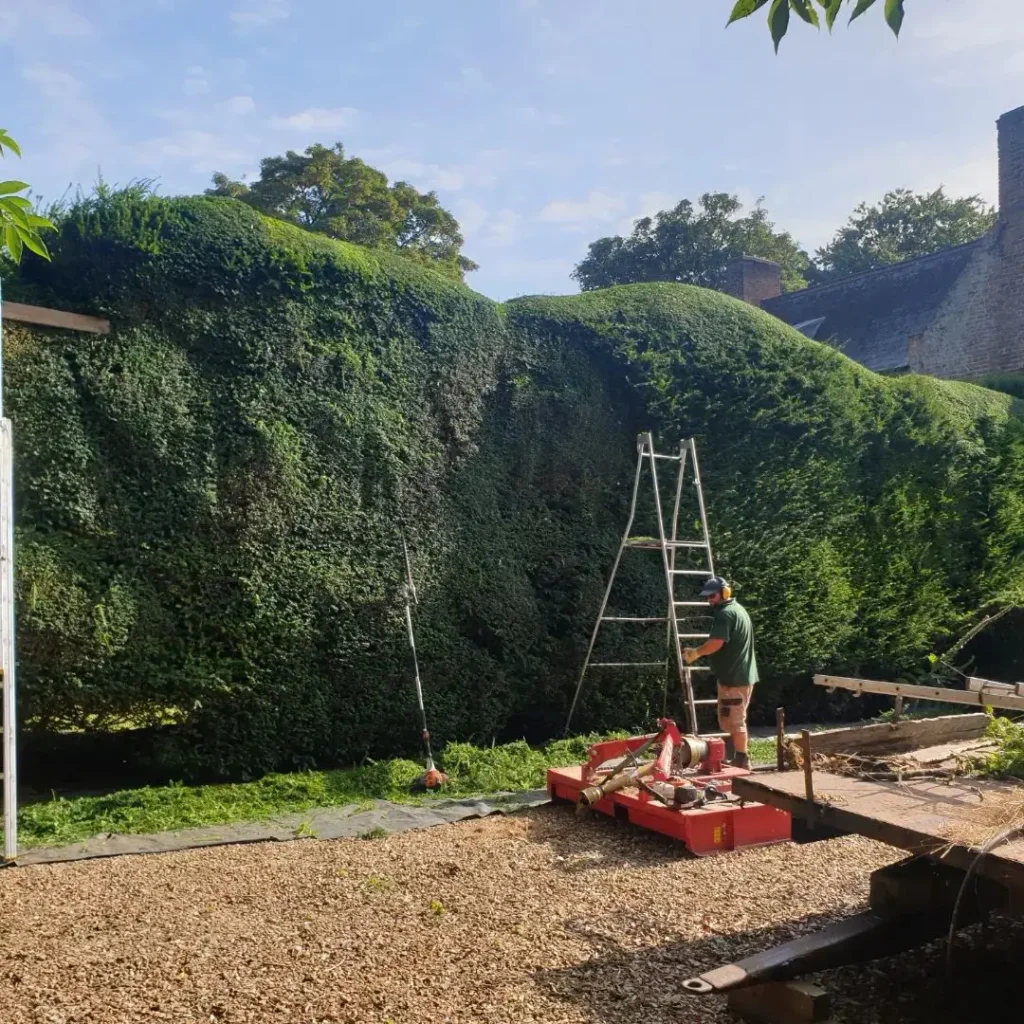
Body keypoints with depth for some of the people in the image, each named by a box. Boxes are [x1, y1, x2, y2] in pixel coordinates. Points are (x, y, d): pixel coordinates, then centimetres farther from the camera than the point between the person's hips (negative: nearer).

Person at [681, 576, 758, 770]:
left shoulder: (725, 613, -16)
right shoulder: (737, 609, 17)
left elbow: (716, 643, -25)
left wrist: (695, 652, -12)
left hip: (733, 676, -11)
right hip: (742, 674, 11)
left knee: (734, 721, -3)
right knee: (731, 720, 17)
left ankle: (742, 760, 3)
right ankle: (741, 756, 23)